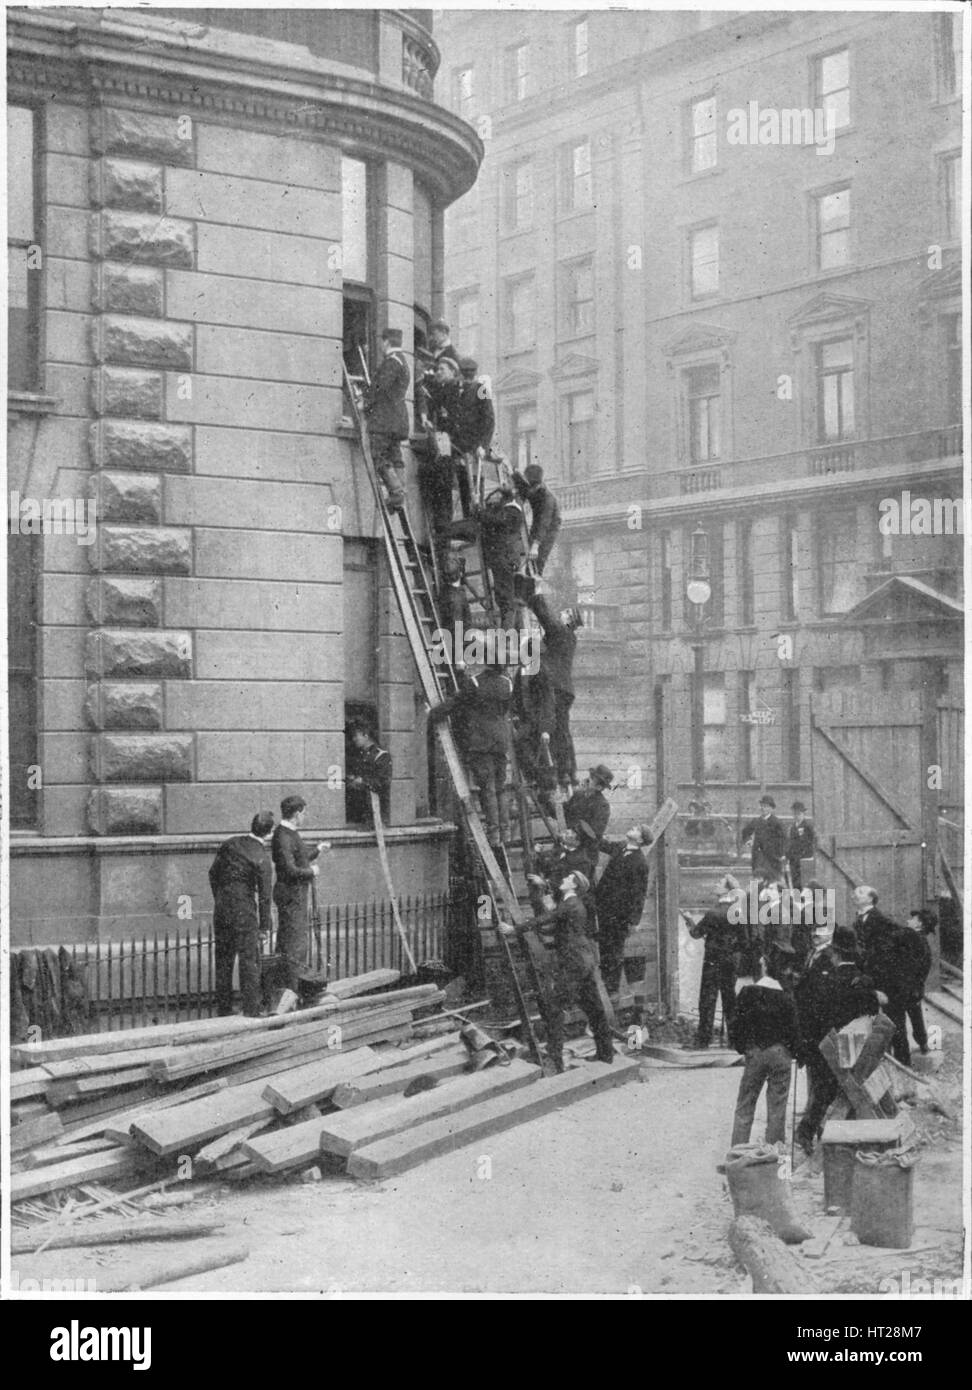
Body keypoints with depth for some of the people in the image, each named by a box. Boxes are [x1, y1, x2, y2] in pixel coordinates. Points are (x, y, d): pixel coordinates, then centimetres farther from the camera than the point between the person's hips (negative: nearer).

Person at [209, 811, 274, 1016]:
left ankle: (223, 1009, 20)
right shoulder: (262, 859, -14)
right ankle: (251, 1011, 2)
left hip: (221, 909, 5)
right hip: (244, 911, -5)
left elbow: (213, 872, 10)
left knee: (223, 960, 14)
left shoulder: (229, 844, 1)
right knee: (249, 961, 2)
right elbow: (264, 895, -10)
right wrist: (264, 926, -2)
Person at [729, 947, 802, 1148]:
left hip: (754, 1051, 0)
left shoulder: (747, 994, -4)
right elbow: (794, 1028, -3)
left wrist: (742, 1048, 9)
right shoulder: (784, 997, -3)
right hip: (780, 1053, 0)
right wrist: (795, 1052, 10)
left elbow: (735, 1027, -5)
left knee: (744, 1105, 9)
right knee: (777, 1106, 7)